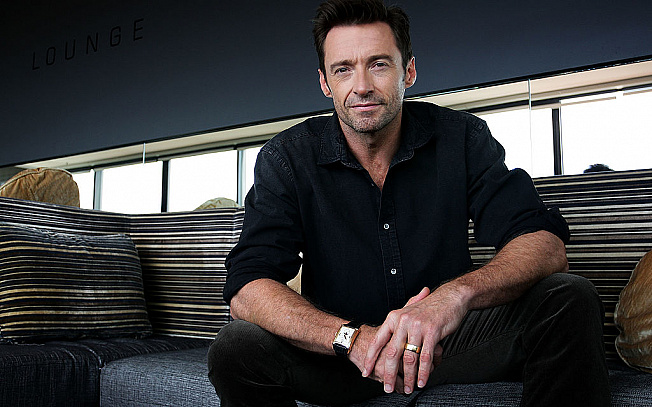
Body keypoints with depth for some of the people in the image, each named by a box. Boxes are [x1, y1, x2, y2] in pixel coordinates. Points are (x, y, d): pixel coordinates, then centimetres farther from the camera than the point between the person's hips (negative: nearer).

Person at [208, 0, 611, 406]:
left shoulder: (463, 138, -8)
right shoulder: (287, 159, -9)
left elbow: (546, 244, -17)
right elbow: (247, 289, -18)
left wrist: (459, 292, -40)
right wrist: (353, 338, -37)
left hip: (449, 338, 1)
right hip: (339, 354, 0)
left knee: (569, 299, -23)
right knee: (237, 348, -28)